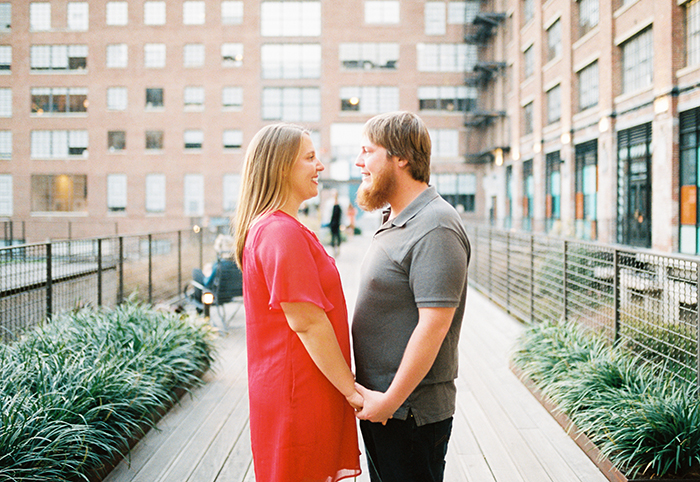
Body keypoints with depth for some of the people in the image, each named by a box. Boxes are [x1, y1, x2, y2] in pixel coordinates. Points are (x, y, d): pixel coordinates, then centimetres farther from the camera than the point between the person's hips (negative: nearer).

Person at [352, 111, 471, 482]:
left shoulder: (434, 228, -19)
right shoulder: (395, 222, 13)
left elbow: (434, 325, -25)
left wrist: (390, 400, -20)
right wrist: (369, 395, 15)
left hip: (411, 413, -10)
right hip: (378, 404, 10)